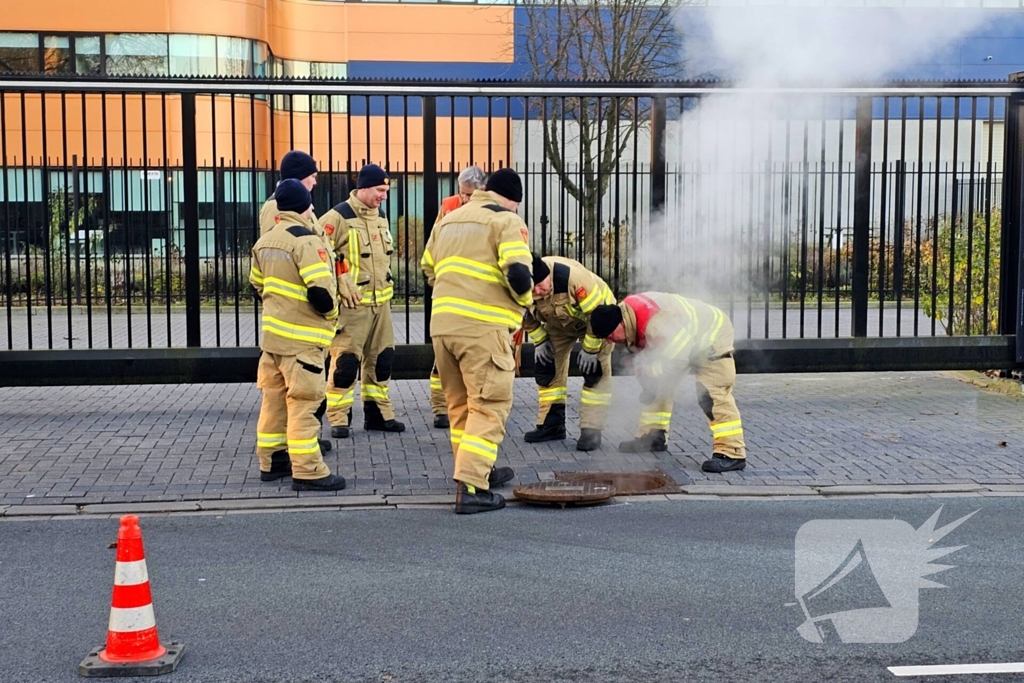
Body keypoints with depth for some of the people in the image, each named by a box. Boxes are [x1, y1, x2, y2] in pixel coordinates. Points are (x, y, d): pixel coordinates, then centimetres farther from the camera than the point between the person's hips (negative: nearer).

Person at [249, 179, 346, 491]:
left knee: (274, 398, 15)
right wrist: (331, 314, -5)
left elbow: (257, 284, 19)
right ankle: (307, 471, -3)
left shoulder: (264, 241, 12)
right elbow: (320, 289, -23)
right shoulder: (305, 240, -17)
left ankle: (271, 461, 24)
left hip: (272, 333, 9)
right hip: (301, 338, -8)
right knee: (302, 403, -6)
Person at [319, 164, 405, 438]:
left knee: (381, 359, 12)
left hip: (381, 302, 8)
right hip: (352, 305, -8)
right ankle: (338, 419, 3)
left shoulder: (380, 216, 11)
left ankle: (378, 413, 24)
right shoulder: (338, 217, -14)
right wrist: (338, 285, -16)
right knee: (345, 362, -6)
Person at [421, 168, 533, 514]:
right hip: (483, 327, -7)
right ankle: (471, 488, -9)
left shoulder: (449, 219, 21)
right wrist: (525, 299, 6)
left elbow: (429, 269, 23)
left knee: (460, 403, 19)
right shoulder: (506, 220, -1)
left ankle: (479, 469, 32)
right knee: (489, 406, -3)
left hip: (442, 324, 7)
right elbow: (517, 274, -13)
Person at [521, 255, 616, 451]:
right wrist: (540, 340, -5)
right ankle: (551, 425, 10)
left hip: (597, 314, -5)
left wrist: (590, 349, -25)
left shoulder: (573, 276, -43)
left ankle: (591, 430, -12)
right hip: (559, 322, 6)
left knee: (595, 370, -16)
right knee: (545, 366, 1)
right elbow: (528, 316, 0)